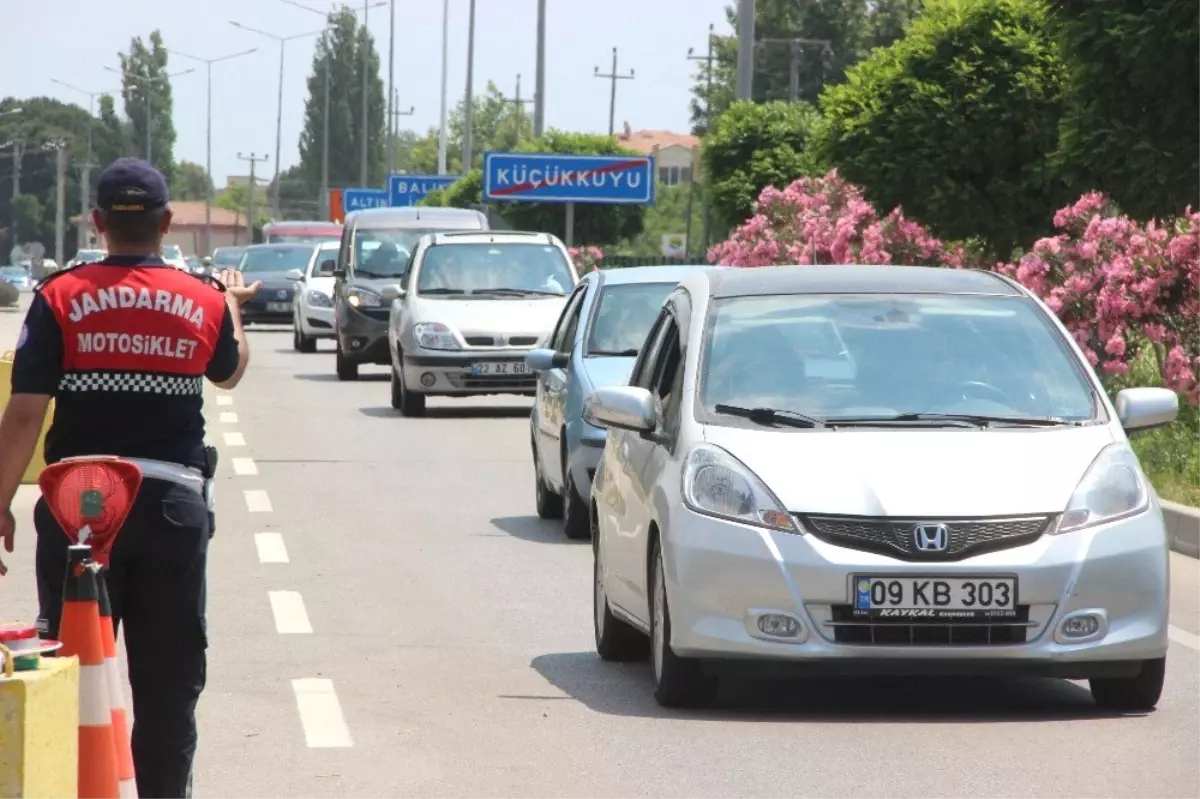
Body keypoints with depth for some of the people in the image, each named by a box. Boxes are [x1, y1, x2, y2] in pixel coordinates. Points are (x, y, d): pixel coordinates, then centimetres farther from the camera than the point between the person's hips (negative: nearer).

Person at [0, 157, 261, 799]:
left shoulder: (60, 298, -5)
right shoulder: (205, 303, 2)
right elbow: (230, 372, 24)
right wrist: (234, 302, 42)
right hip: (174, 502, 1)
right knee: (169, 674, 9)